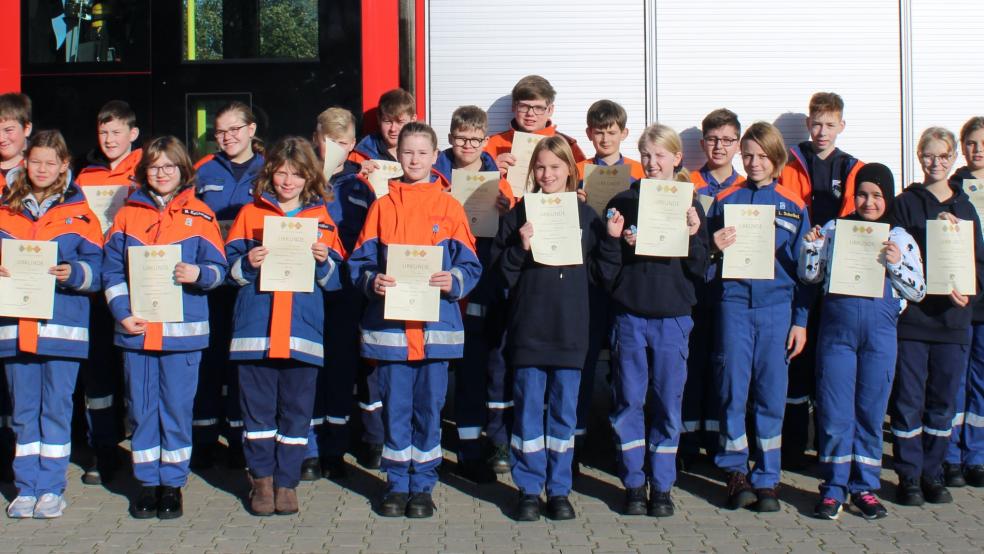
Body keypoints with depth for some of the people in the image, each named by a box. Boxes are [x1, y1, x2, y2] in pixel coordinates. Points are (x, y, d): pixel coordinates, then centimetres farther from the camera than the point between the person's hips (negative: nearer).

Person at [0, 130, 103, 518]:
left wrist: (72, 272, -19)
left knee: (56, 409, 1)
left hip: (62, 326, -2)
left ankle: (51, 488, 9)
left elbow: (96, 268, 0)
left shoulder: (79, 213, 5)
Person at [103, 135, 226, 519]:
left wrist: (198, 273, -21)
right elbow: (112, 271, 7)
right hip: (136, 329, 2)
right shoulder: (127, 214, 9)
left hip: (182, 330, -2)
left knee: (177, 408, 3)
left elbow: (218, 268, 1)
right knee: (140, 408, 7)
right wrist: (122, 312, -5)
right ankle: (147, 482, 18)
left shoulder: (199, 216, 5)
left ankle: (173, 483, 14)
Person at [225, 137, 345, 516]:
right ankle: (261, 479, 16)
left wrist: (324, 261, -10)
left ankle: (286, 481, 14)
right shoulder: (250, 214, 10)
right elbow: (230, 268, 8)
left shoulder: (321, 218, 12)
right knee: (258, 409, 3)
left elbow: (335, 279, 10)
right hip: (255, 329, 0)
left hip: (303, 331, 0)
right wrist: (247, 264, -12)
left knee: (296, 410, 4)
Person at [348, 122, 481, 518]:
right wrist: (372, 281, -14)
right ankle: (397, 485, 18)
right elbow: (360, 261, 6)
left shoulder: (449, 206, 5)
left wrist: (453, 281, -17)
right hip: (390, 325, 1)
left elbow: (470, 265, 3)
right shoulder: (383, 206, 7)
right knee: (395, 408, 6)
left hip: (436, 325, 0)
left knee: (429, 407, 5)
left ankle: (422, 486, 17)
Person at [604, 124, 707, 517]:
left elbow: (700, 269, 2)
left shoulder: (689, 206, 5)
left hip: (673, 317, 0)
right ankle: (633, 485, 15)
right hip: (630, 314, 0)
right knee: (628, 401, 3)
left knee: (668, 402, 4)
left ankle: (662, 486, 15)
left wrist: (693, 235, -13)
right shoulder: (623, 202, 5)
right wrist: (619, 243, -13)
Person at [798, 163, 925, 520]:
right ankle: (833, 487, 9)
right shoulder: (833, 229, 8)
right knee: (834, 410, 0)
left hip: (880, 332, 0)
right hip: (836, 329, 0)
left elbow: (917, 291, 4)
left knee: (871, 411, 7)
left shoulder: (901, 239, 7)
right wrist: (810, 246, -8)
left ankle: (865, 487, 17)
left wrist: (896, 264, -12)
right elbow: (810, 276, 8)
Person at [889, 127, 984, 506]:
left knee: (944, 401, 7)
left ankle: (933, 473, 18)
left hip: (953, 317, 3)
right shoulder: (905, 203, 1)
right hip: (911, 315, -3)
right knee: (908, 400, 0)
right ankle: (909, 476, 8)